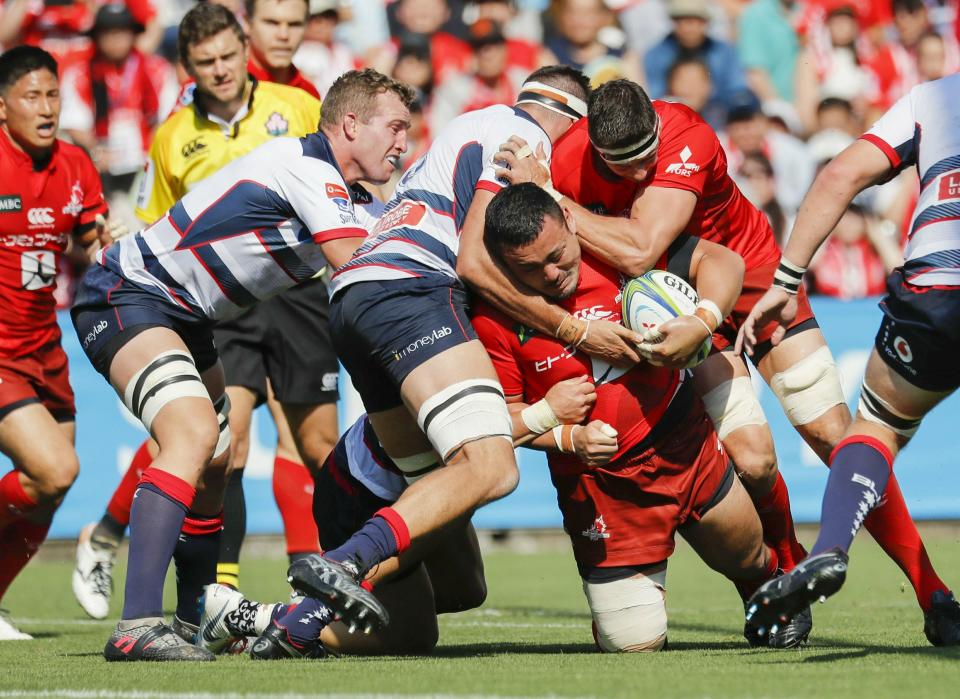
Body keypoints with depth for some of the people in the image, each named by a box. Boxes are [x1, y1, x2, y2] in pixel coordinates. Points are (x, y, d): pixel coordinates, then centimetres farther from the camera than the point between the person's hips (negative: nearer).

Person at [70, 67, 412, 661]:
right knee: (195, 433, -29)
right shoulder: (306, 167, -19)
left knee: (215, 462, 18)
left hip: (185, 317, 11)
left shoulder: (338, 193, 12)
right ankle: (138, 626, -37)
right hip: (126, 295, -11)